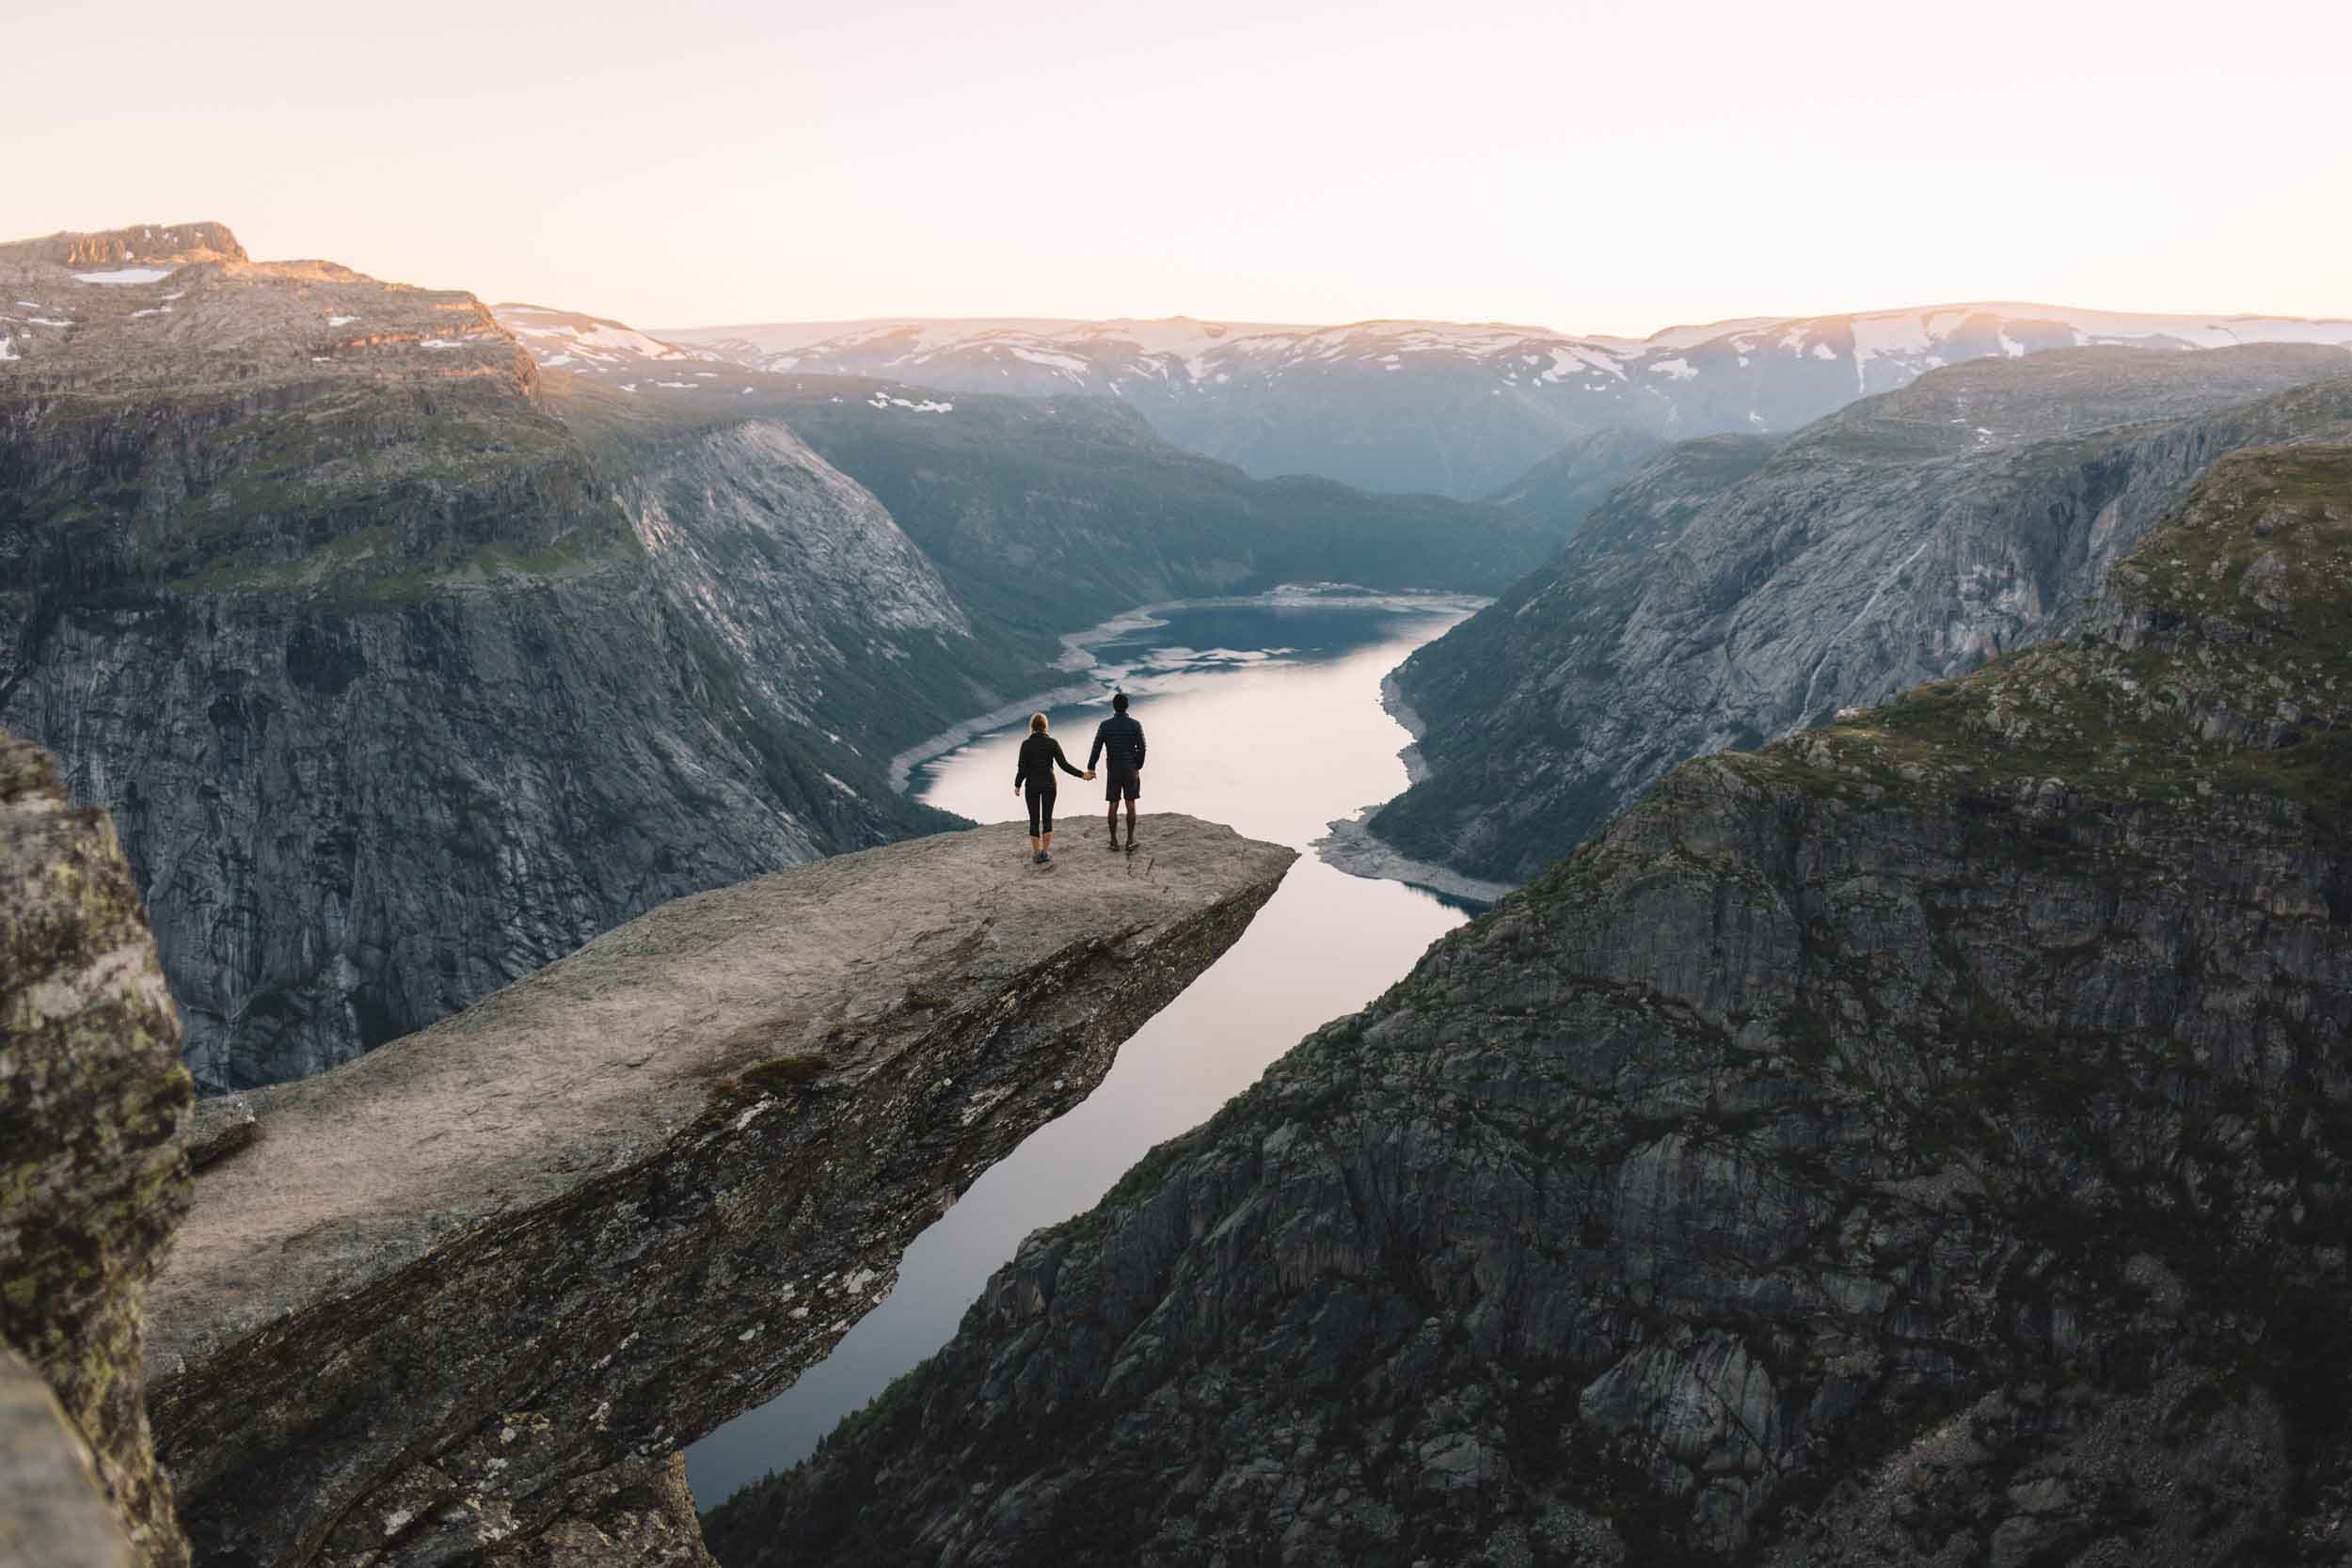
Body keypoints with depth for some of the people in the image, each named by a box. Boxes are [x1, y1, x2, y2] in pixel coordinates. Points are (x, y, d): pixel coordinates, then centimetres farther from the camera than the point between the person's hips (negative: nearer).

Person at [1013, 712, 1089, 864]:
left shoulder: (1026, 744, -9)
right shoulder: (1052, 742, -6)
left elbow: (1022, 768, -9)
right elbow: (1064, 764, -9)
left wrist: (1017, 785, 6)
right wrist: (1082, 775, 0)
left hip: (1032, 785, -1)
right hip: (1049, 784, 1)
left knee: (1034, 820, 8)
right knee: (1047, 819, 12)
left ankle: (1036, 854, 8)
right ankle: (1045, 852, 3)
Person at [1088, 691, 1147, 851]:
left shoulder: (1105, 725, -4)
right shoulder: (1135, 725, -6)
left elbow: (1096, 748, -7)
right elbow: (1141, 748, -5)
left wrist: (1090, 768, -3)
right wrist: (1138, 766, 10)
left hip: (1113, 770, 1)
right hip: (1131, 769, -1)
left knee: (1113, 805, 7)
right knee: (1130, 804, 3)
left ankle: (1114, 840, 9)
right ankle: (1130, 840, -2)